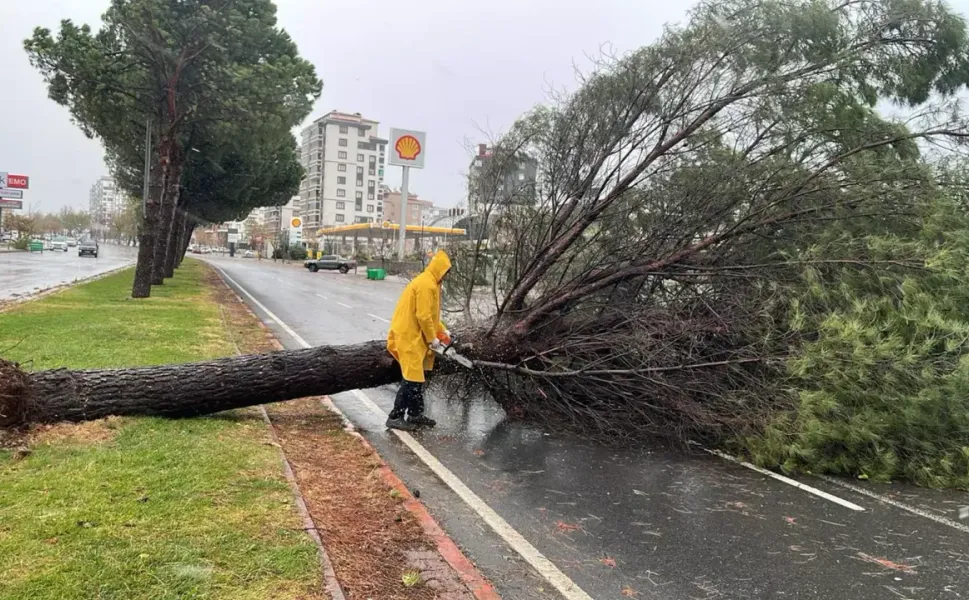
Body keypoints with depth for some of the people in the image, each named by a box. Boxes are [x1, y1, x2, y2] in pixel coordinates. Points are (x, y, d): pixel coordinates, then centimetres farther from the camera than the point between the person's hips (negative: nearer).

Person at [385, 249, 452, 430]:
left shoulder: (429, 283, 15)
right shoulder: (426, 284, -18)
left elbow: (430, 313, 23)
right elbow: (423, 315, -21)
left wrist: (443, 331, 18)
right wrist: (432, 338, -12)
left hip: (414, 336, 11)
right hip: (409, 336, -11)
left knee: (417, 376, 15)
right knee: (412, 377, -9)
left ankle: (415, 414, 23)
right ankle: (395, 417, -3)